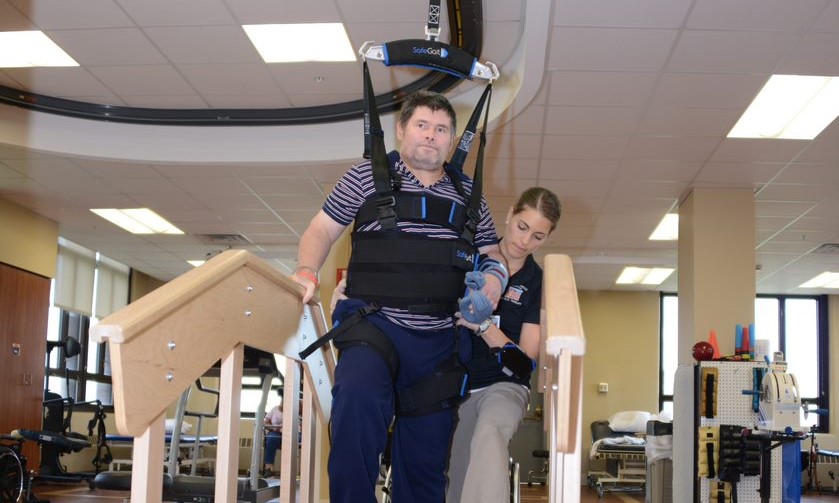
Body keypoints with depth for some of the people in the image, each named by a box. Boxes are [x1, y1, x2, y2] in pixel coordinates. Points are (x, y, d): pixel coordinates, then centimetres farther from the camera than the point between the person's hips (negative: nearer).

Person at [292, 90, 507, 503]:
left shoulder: (467, 194, 15)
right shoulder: (369, 175, 6)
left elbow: (493, 256, 21)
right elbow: (322, 230, 9)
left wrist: (494, 276, -3)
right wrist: (307, 272, -10)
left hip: (439, 341, 4)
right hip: (374, 325, -3)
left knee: (426, 461, 6)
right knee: (358, 396, -35)